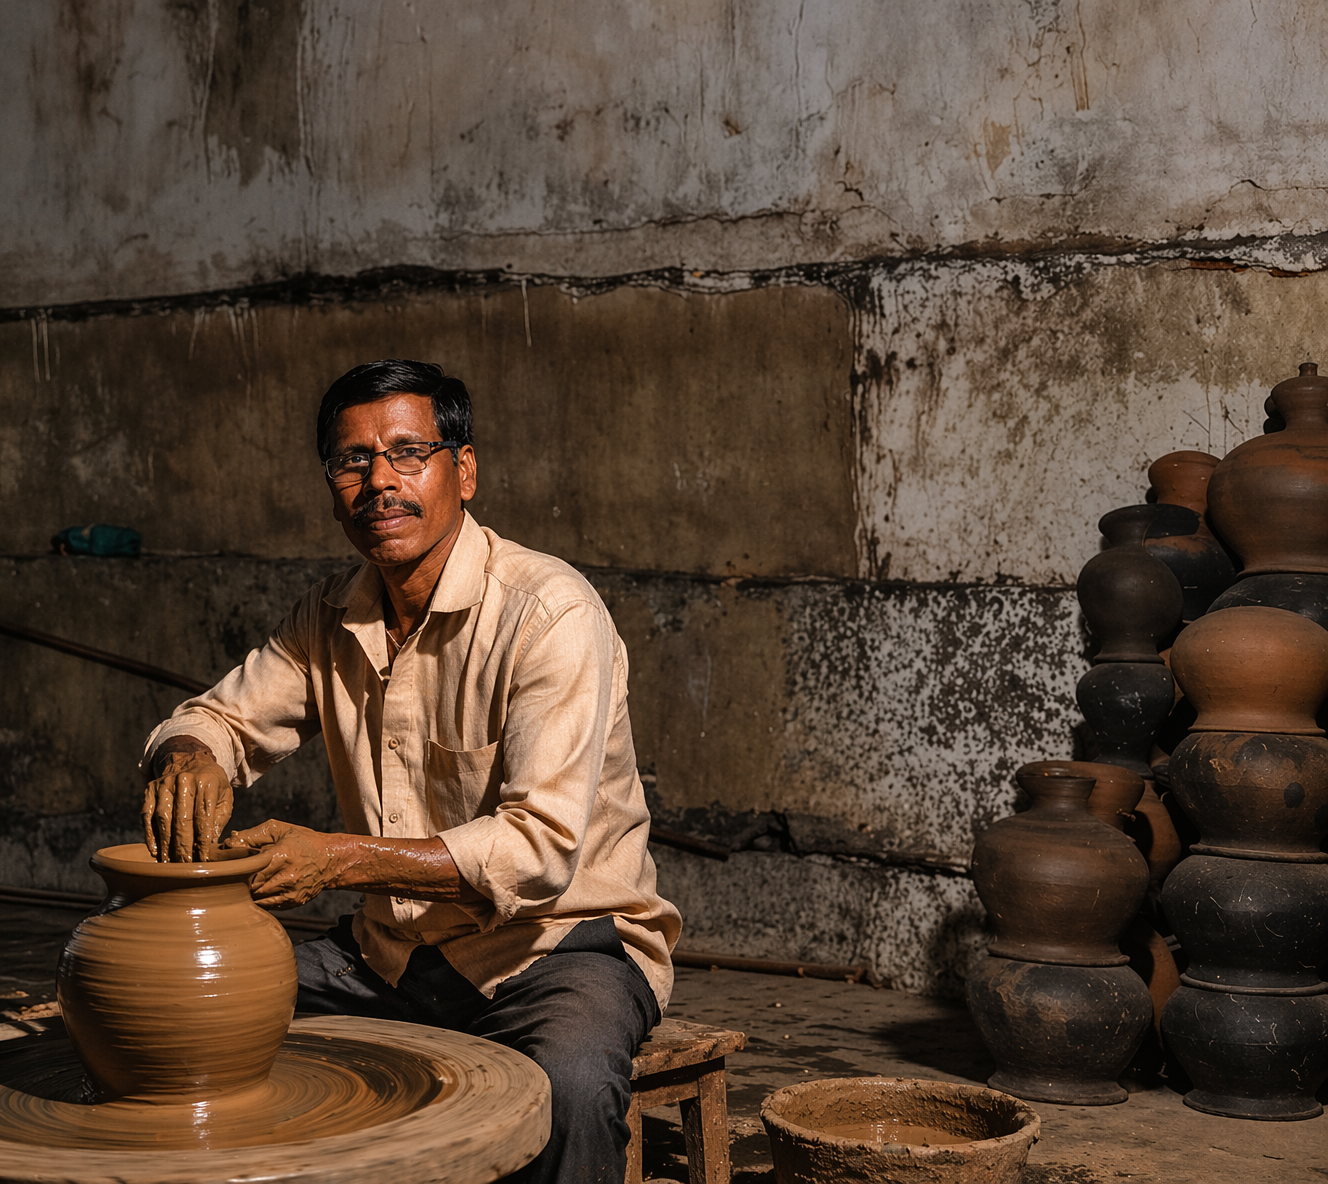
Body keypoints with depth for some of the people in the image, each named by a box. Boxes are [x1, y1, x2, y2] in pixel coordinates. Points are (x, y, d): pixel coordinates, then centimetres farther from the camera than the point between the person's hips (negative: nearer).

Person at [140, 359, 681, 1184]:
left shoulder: (549, 613, -18)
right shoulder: (332, 619, 4)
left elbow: (541, 850, -25)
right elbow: (224, 719, 12)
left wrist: (342, 860, -31)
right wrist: (191, 758, -14)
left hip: (559, 940, -6)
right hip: (392, 953, 6)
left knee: (569, 1083, -37)